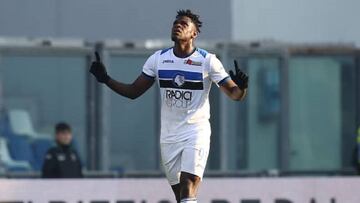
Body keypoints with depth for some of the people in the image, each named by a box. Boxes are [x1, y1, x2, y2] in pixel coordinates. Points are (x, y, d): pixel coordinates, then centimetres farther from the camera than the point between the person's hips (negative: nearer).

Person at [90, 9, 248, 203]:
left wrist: (241, 87, -28)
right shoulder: (158, 59, 5)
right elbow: (133, 92, 10)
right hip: (168, 136, 5)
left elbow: (234, 94, -5)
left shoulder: (207, 60, -6)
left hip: (196, 132, -5)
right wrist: (105, 79, -3)